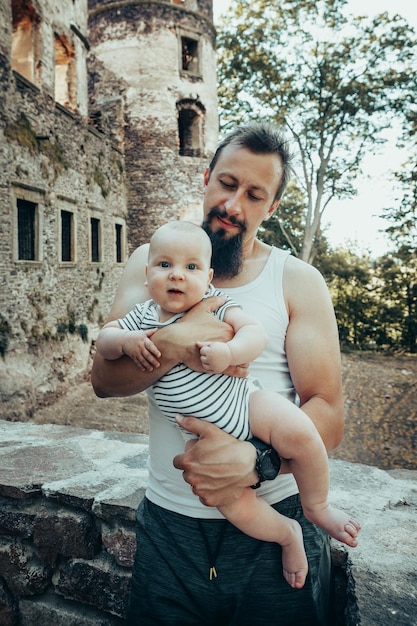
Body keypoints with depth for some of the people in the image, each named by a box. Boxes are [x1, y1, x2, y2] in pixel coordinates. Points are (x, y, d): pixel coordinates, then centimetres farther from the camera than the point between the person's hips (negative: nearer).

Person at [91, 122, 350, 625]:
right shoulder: (152, 262, 3)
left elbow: (328, 413, -9)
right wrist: (169, 344, -25)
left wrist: (252, 462, -27)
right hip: (169, 523, 2)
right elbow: (103, 378, -6)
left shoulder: (298, 281, -3)